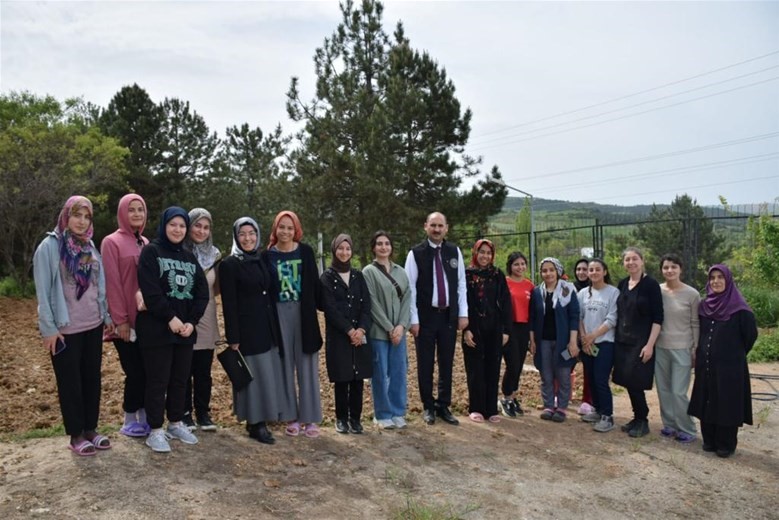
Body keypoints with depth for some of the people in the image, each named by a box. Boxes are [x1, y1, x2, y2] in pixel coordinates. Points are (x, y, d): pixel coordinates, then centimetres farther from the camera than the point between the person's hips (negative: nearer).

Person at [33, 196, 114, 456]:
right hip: (65, 329, -5)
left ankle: (91, 429, 25)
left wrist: (107, 316, 9)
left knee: (92, 379, 12)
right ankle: (76, 435, 18)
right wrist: (48, 327, -13)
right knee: (70, 383, 6)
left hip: (93, 326, 5)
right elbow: (43, 291, -11)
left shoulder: (90, 247, 8)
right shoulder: (50, 246, -9)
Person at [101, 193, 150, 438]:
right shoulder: (112, 242, -6)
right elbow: (112, 283, -11)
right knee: (135, 371, 0)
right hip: (127, 320, -5)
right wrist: (120, 319, -14)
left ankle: (144, 416, 21)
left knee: (148, 370, 7)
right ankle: (129, 421, 17)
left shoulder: (145, 243, 12)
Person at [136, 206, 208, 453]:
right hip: (157, 328, -5)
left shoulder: (190, 258, 14)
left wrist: (191, 321, -6)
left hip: (186, 328, 6)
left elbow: (202, 294, 7)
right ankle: (155, 431, 10)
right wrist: (170, 317, -18)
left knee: (181, 379, 12)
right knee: (158, 380, 0)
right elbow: (150, 290, -15)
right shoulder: (151, 251, -3)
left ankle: (176, 423, 26)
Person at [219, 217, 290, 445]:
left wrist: (275, 328, 10)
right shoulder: (229, 265, -7)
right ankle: (254, 424, 12)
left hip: (268, 327, 6)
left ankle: (261, 420, 23)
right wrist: (233, 337, -15)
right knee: (254, 376, -1)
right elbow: (229, 304, -11)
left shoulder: (263, 262, 11)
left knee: (269, 373, 10)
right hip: (247, 329, -6)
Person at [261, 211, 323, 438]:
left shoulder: (305, 251, 3)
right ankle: (292, 418, 15)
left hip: (304, 313, 0)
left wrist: (319, 308, -2)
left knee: (307, 365, 2)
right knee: (285, 365, 6)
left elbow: (314, 283, 3)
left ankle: (310, 418, 10)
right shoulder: (267, 255, 3)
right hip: (279, 314, 0)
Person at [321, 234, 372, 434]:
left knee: (357, 378, 3)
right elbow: (330, 309, -8)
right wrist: (349, 330, -14)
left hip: (360, 334, 3)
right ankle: (341, 418, 14)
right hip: (338, 336, -3)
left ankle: (355, 418, 14)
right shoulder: (327, 277, 0)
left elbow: (366, 305, 4)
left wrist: (361, 329, -11)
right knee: (341, 379, 0)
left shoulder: (358, 276, 12)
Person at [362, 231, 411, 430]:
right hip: (379, 331, -4)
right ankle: (383, 415, 15)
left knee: (399, 372, 7)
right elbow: (373, 304, -9)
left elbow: (407, 299, 5)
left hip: (398, 330, 4)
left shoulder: (400, 271, 11)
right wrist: (389, 328, -12)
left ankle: (397, 412, 20)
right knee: (381, 373, 2)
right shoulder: (369, 271, -4)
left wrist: (401, 325, -8)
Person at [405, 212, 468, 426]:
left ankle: (444, 406, 24)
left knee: (447, 364, 10)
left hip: (449, 315, 3)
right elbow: (410, 288, -7)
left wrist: (463, 313, 1)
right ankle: (428, 406, 22)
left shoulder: (455, 252, 4)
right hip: (425, 316, -3)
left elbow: (461, 284, 6)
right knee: (425, 364, 7)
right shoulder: (416, 253, -6)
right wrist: (413, 319, -11)